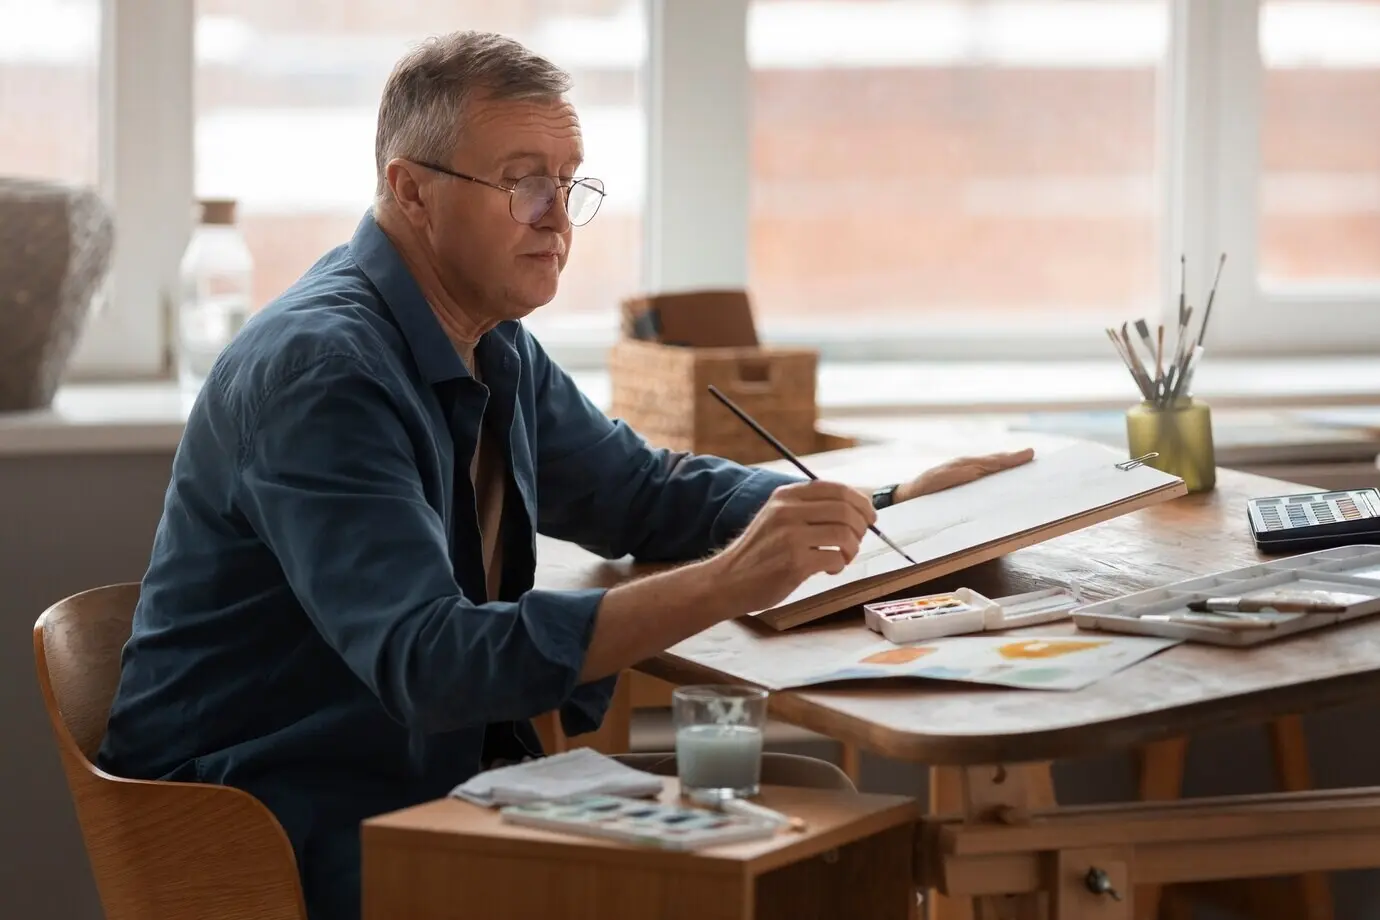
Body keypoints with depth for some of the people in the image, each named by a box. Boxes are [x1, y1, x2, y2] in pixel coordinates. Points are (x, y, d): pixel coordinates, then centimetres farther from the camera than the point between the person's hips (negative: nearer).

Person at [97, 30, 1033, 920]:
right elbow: (426, 660, -32)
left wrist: (890, 503, 8)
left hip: (431, 782, 8)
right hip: (275, 827, -8)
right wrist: (724, 585, -37)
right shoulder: (319, 370, -21)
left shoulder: (496, 353, 7)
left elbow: (646, 491, 22)